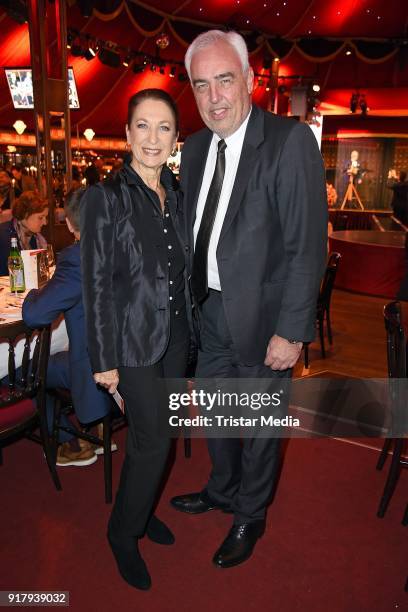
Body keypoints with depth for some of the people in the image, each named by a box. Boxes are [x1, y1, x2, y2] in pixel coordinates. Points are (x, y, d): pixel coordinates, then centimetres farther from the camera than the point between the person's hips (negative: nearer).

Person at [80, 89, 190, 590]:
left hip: (176, 334, 6)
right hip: (135, 338, -5)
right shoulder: (106, 197, -11)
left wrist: (189, 326, 12)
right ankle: (123, 534, 26)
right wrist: (104, 360, -12)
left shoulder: (176, 193, 7)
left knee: (152, 434, 16)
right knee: (153, 441, 0)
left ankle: (141, 510, 41)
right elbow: (96, 284, -12)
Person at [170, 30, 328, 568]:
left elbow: (308, 245, -17)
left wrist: (291, 331, -19)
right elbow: (191, 231, 11)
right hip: (210, 312, 6)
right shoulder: (195, 148, 6)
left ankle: (250, 517, 40)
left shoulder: (291, 141, -15)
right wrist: (190, 299, 6)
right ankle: (221, 490, 51)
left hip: (261, 318, -6)